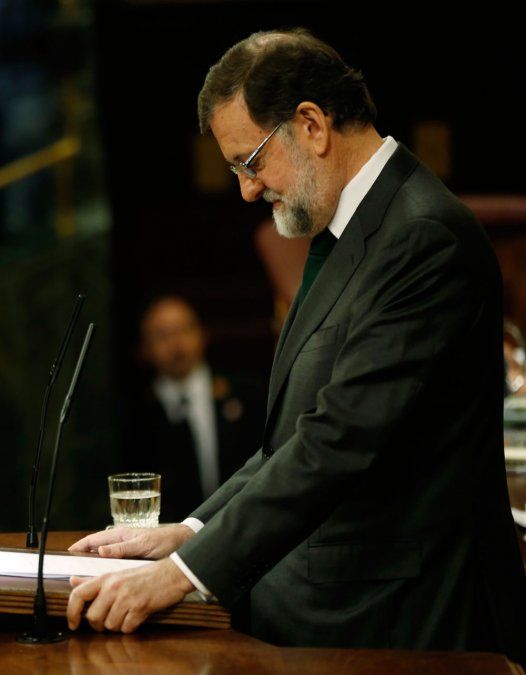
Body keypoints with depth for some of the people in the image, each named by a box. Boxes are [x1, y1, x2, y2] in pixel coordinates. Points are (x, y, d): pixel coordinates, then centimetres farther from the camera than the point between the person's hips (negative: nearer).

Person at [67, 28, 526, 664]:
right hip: (324, 611, 9)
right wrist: (189, 532, 6)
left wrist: (186, 570, -22)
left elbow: (344, 438, -23)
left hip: (403, 623, -9)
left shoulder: (425, 236, -17)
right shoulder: (342, 239, 15)